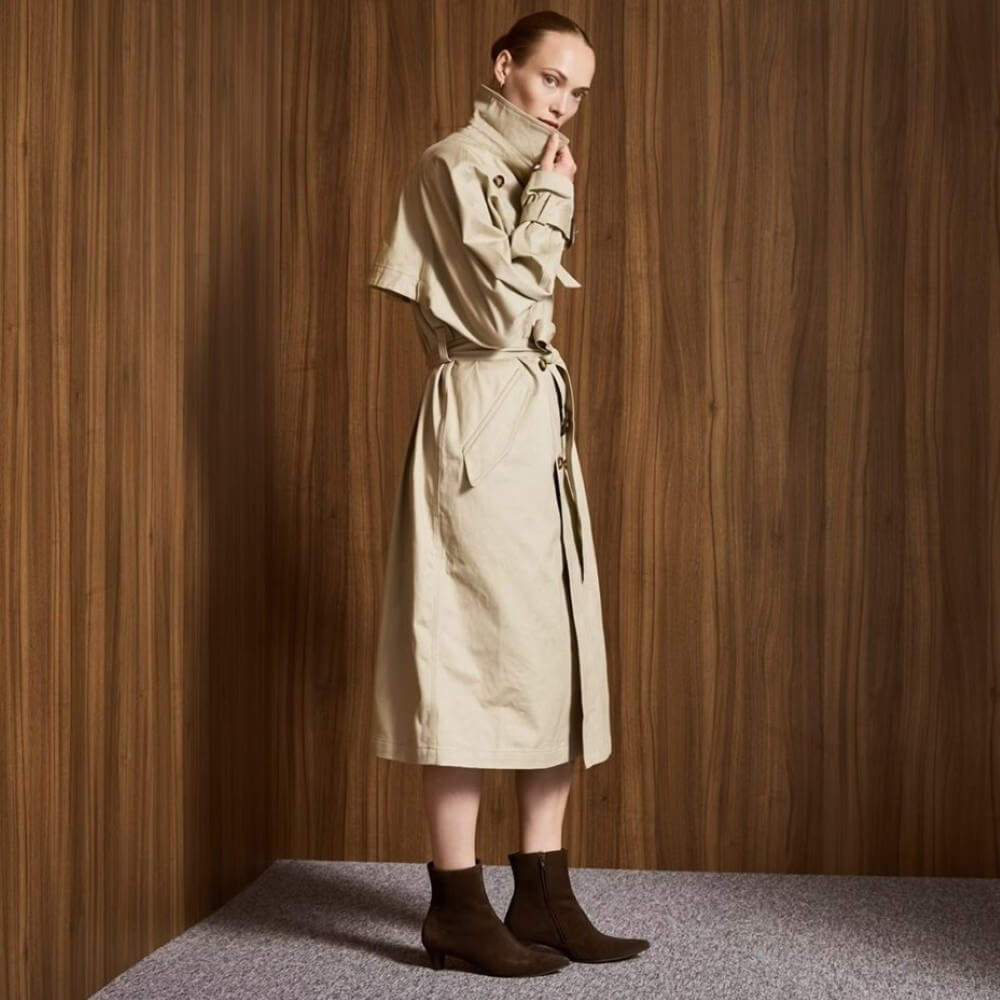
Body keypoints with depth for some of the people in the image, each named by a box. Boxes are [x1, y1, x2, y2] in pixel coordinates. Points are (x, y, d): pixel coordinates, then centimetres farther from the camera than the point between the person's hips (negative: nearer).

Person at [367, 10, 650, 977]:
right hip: (479, 430, -9)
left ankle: (543, 897, 13)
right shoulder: (456, 164, -6)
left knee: (551, 656, 7)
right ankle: (457, 906, 1)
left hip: (535, 426, 9)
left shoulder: (519, 174, 21)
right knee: (477, 653, -7)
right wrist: (551, 201, -9)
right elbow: (494, 315, -16)